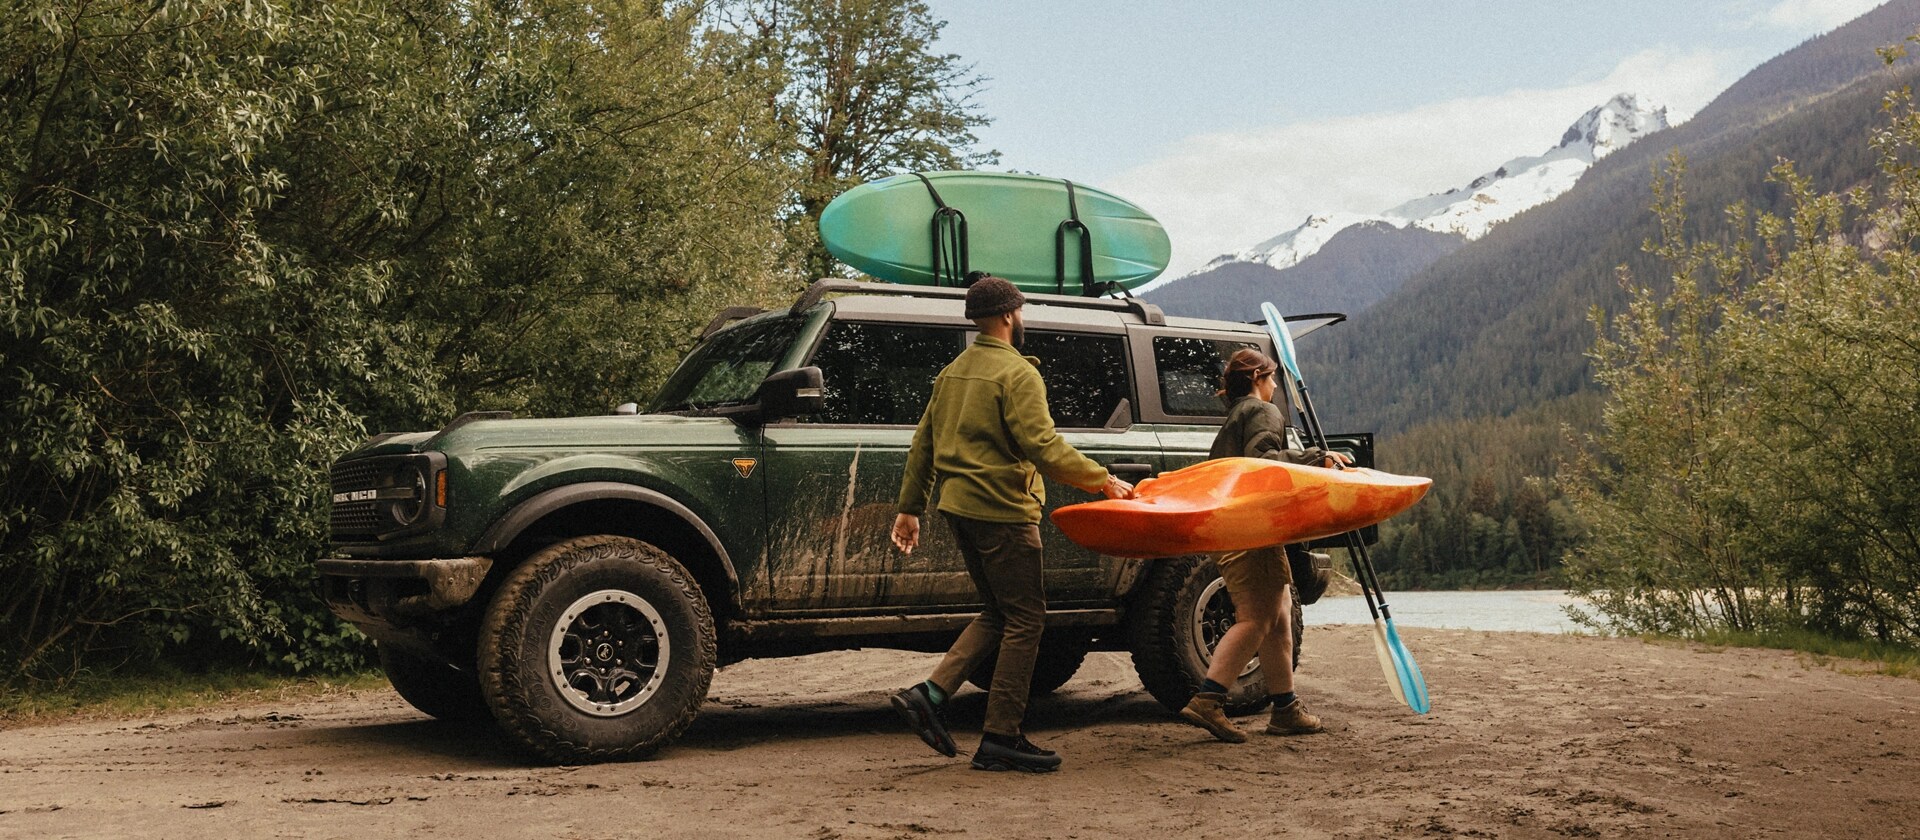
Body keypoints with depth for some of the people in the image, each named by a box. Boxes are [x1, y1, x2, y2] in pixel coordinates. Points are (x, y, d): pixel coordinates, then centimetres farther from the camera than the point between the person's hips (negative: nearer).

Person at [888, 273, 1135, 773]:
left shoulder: (953, 371, 15)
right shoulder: (1016, 372, -11)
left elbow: (923, 442, 17)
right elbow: (1042, 447, -21)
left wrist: (910, 507, 22)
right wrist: (1103, 481, -17)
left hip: (961, 507, 9)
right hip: (1002, 511, -9)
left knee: (999, 613, 16)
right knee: (1025, 619, -2)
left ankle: (931, 696, 6)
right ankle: (1000, 740, -1)